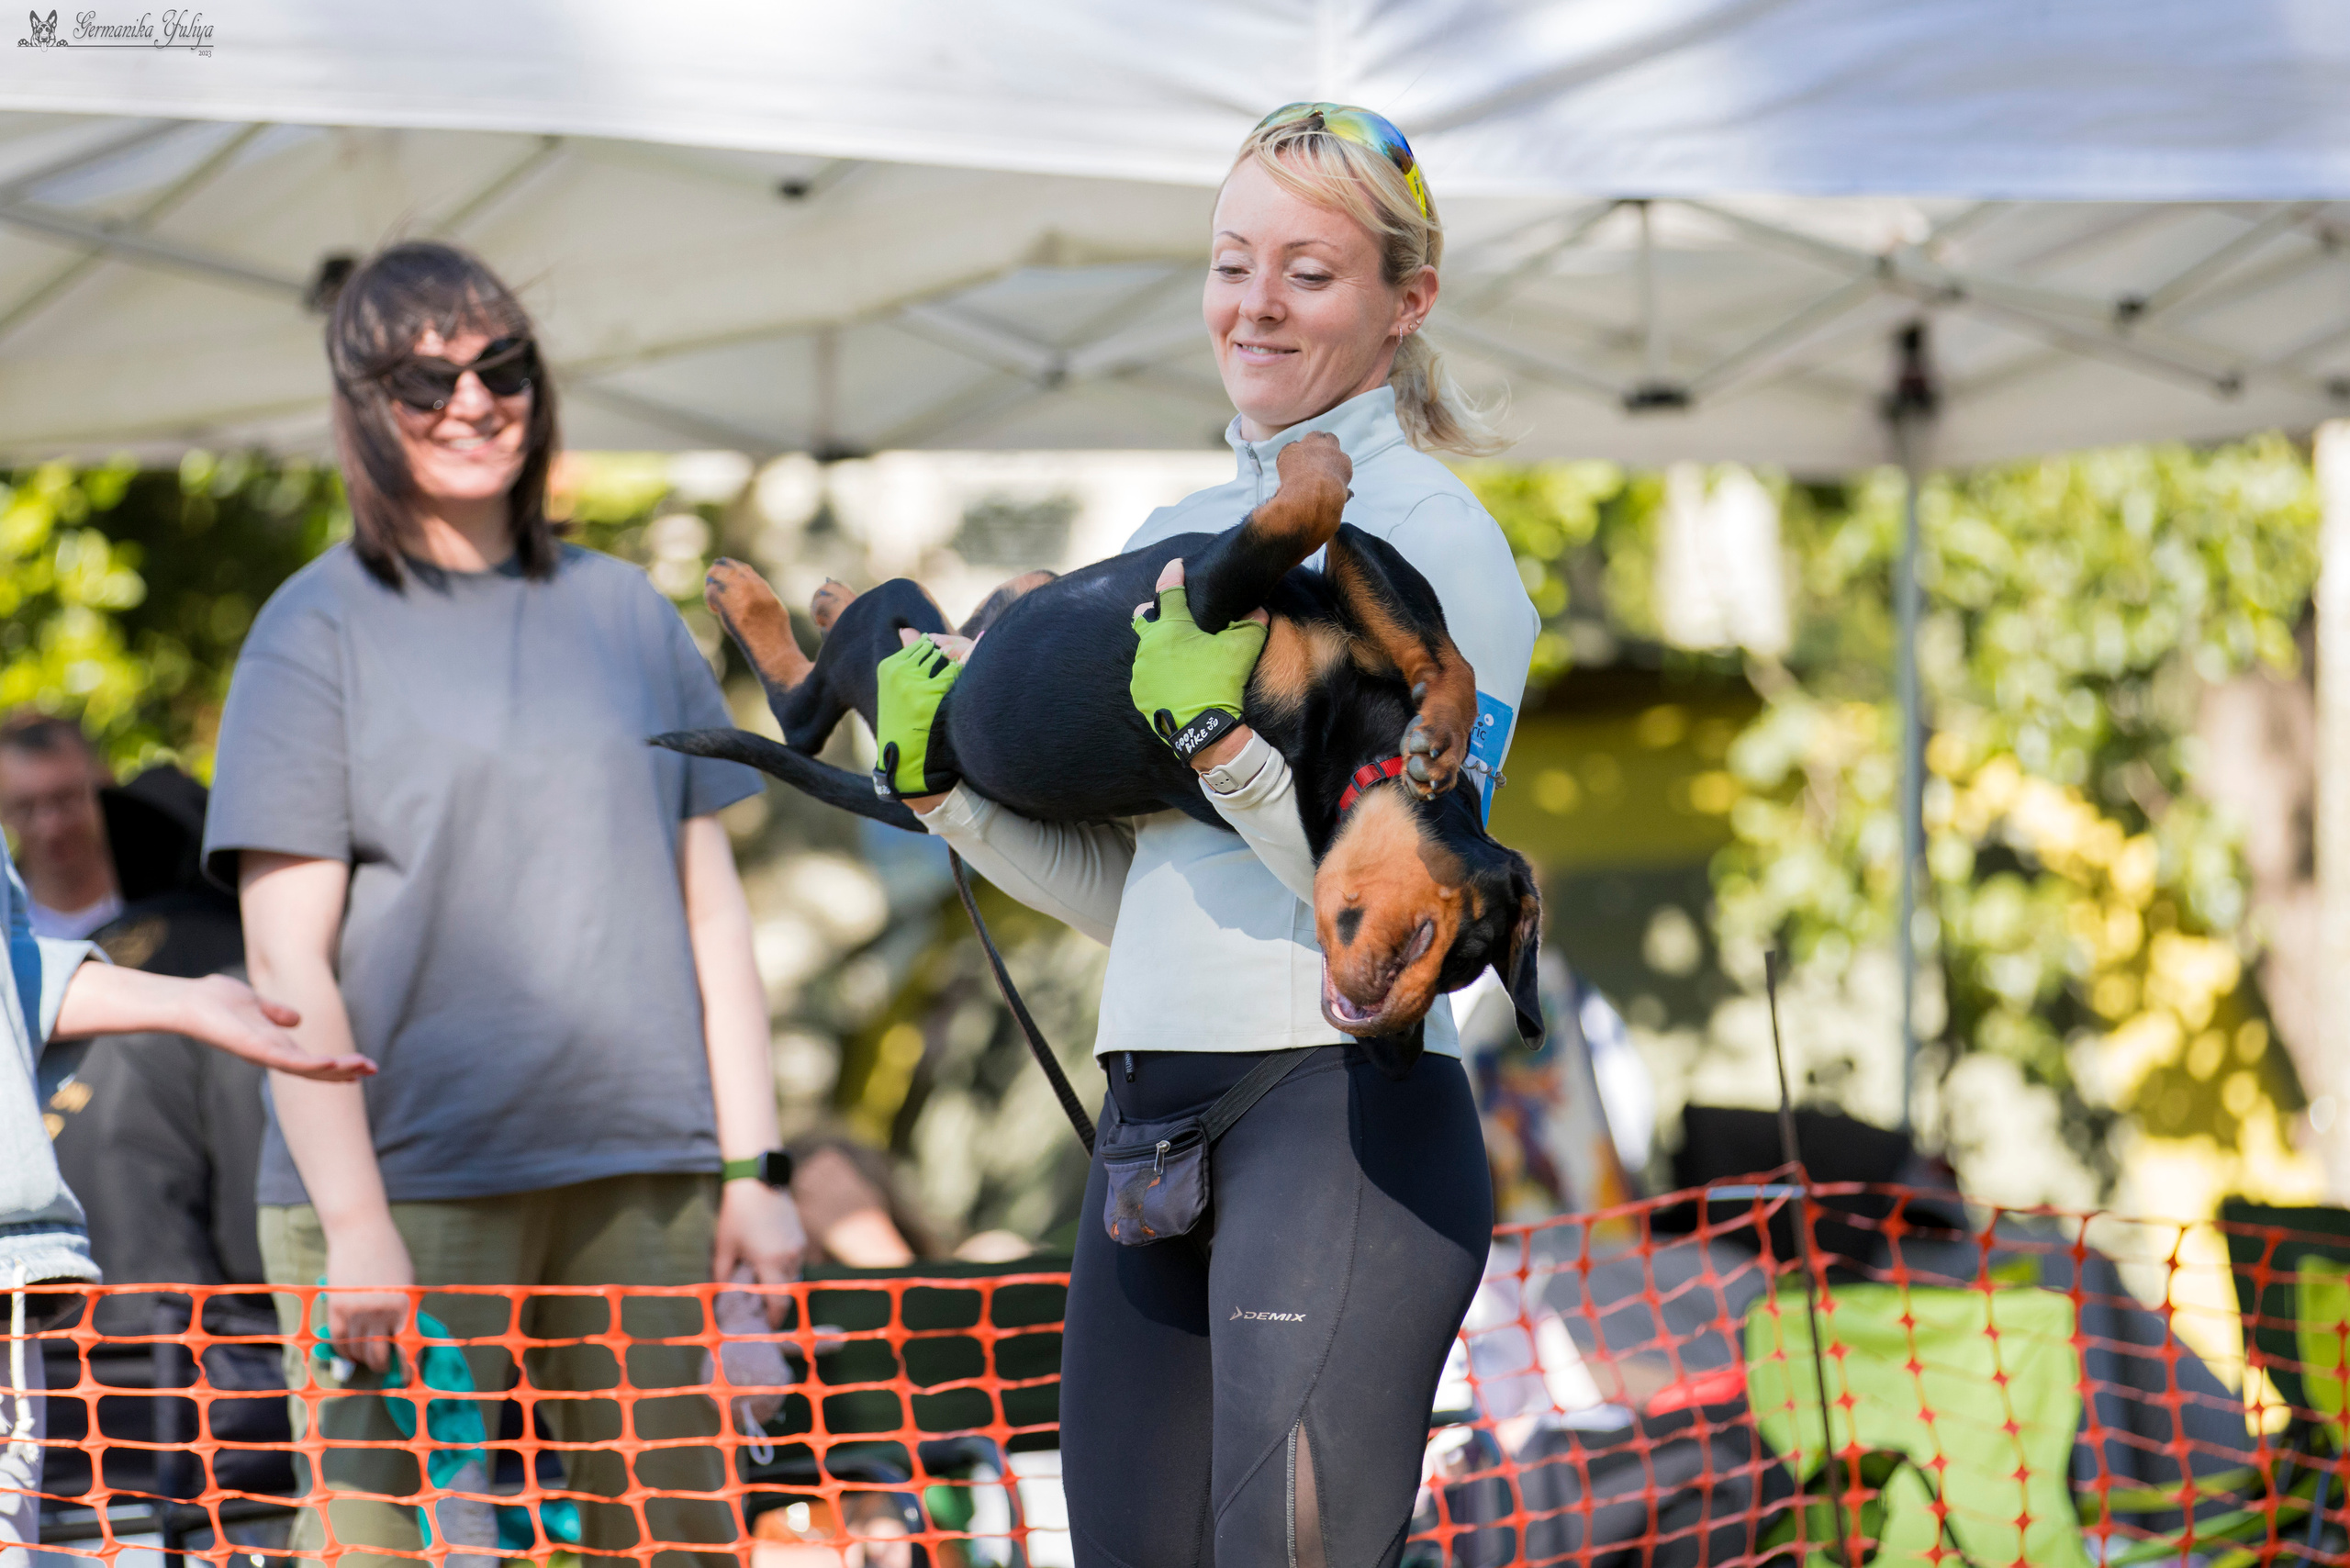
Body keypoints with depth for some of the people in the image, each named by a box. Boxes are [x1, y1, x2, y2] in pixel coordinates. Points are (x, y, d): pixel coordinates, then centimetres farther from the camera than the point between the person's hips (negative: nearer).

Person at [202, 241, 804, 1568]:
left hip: (643, 1178, 4)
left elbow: (711, 909, 16)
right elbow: (288, 960, -4)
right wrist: (356, 1223, -12)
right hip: (410, 1189, -4)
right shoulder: (320, 630, 2)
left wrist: (755, 1165, 8)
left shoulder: (625, 613, 15)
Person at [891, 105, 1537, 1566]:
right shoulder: (1179, 534, 18)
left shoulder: (1437, 537, -4)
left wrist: (1223, 739, -21)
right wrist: (948, 787, 6)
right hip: (1154, 1113, 8)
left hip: (1349, 1108, -7)